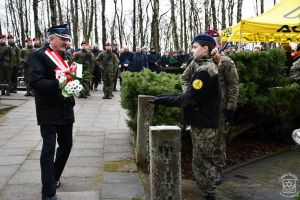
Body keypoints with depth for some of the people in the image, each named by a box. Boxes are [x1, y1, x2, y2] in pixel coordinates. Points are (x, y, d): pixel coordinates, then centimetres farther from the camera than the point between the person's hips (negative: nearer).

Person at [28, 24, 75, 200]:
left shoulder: (66, 56, 14)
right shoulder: (39, 56, -9)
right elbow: (36, 82, -19)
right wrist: (57, 83, -32)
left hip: (66, 111, 7)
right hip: (49, 111, -7)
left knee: (66, 145, 16)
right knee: (49, 149, -3)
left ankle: (54, 177, 39)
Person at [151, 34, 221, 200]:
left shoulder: (205, 70, -19)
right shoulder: (202, 66, 13)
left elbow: (189, 98, -22)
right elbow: (192, 93, 12)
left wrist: (165, 100, -17)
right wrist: (168, 97, 3)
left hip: (204, 125, -10)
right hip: (202, 122, 10)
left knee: (201, 162, 0)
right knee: (204, 160, 18)